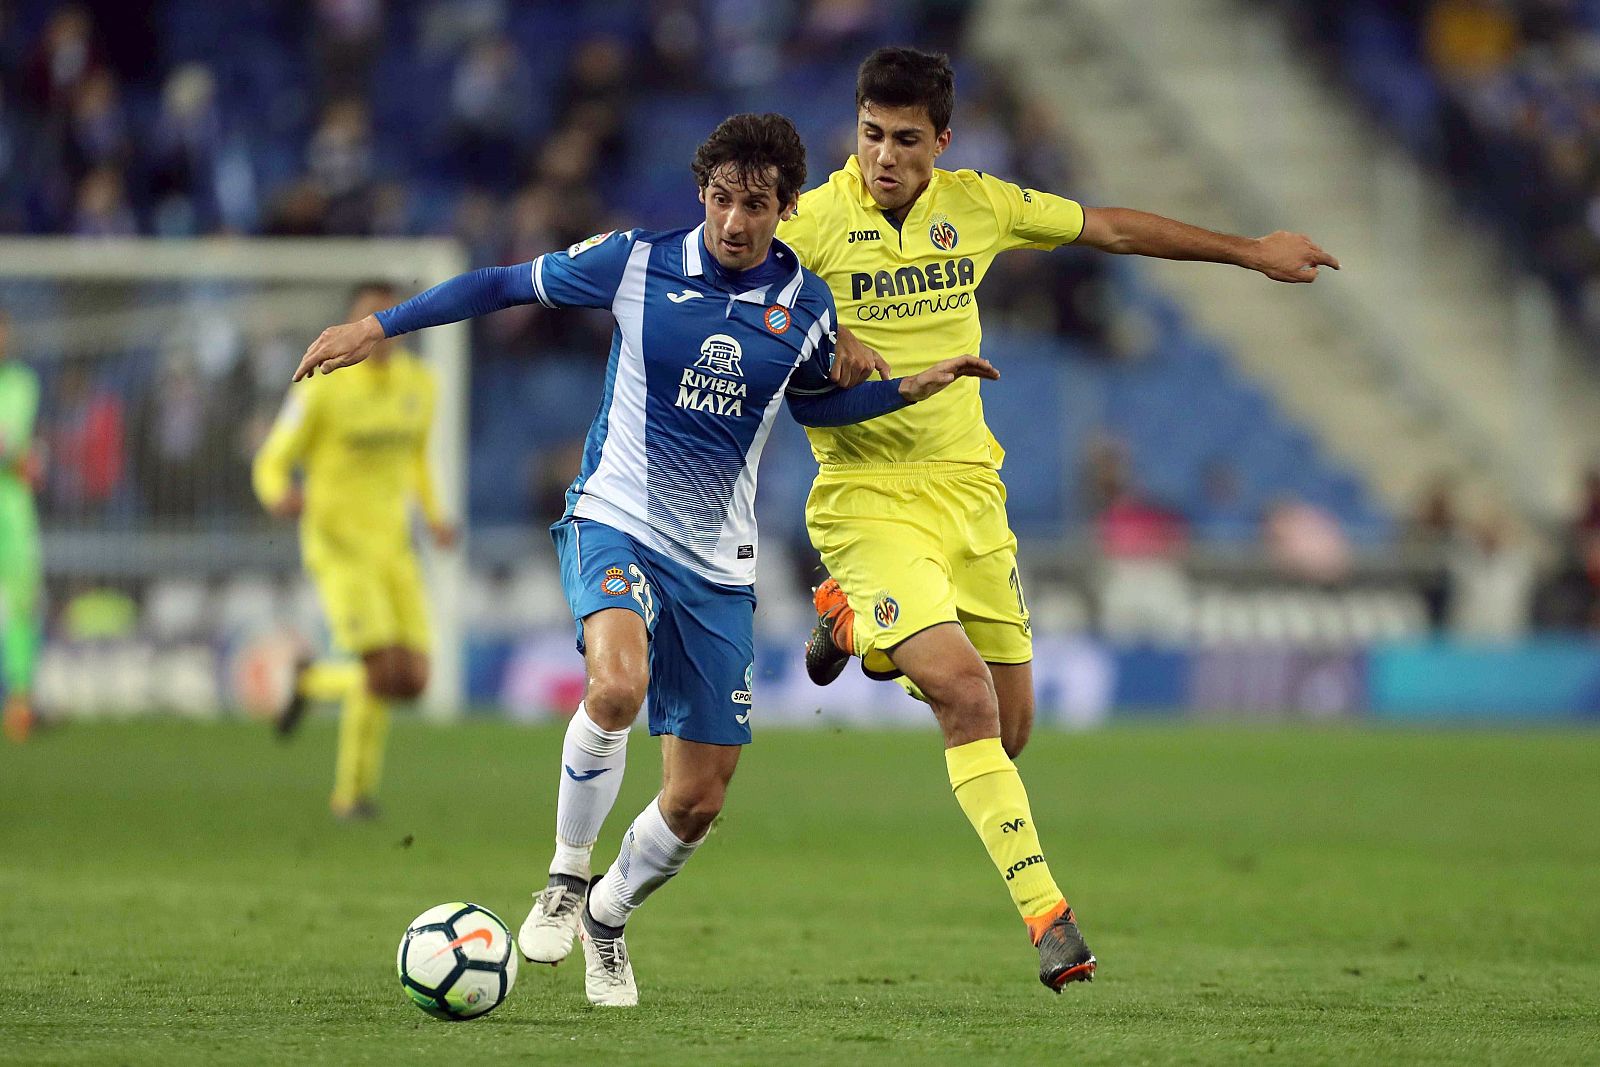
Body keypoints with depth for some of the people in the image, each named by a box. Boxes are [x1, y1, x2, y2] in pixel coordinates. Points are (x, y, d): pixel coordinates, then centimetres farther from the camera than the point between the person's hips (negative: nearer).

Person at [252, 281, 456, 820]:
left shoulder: (419, 383, 3)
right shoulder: (322, 388, -13)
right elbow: (271, 465, -8)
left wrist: (434, 517, 6)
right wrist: (279, 497, -34)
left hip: (392, 547, 6)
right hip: (337, 547, -6)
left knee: (413, 683, -5)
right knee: (386, 671, -20)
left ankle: (315, 680, 26)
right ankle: (353, 789, 6)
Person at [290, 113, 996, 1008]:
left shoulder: (805, 305, 1)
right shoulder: (638, 264, -7)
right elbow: (507, 285, 5)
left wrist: (912, 388, 6)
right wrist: (380, 327, 4)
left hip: (718, 563, 3)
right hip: (616, 523, -3)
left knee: (699, 801, 2)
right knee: (619, 682, -35)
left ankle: (608, 917, 33)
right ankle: (568, 876, -13)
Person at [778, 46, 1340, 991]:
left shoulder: (976, 205, 3)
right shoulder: (814, 221, -10)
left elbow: (1110, 228, 15)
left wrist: (1249, 251, 21)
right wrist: (821, 342, -24)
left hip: (968, 487, 5)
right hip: (868, 496, -5)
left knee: (1008, 727, 8)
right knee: (965, 691, -23)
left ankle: (857, 624, 36)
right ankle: (1045, 913, -19)